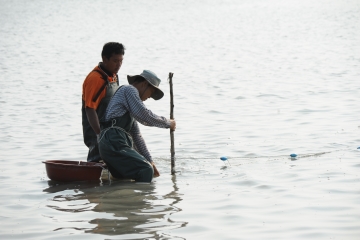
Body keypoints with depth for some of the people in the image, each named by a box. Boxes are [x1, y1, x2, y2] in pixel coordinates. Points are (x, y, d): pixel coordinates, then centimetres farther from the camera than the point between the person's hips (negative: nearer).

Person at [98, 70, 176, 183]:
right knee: (146, 171, -22)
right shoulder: (129, 90, 3)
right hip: (114, 143, -11)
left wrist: (149, 160, 26)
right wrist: (167, 123, 3)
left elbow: (136, 135, 31)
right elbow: (144, 115, -10)